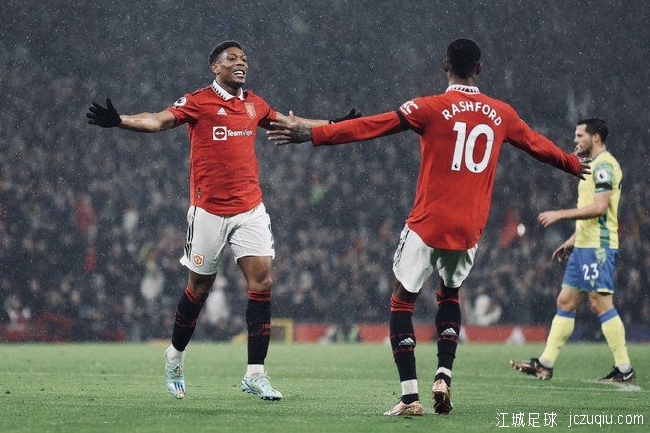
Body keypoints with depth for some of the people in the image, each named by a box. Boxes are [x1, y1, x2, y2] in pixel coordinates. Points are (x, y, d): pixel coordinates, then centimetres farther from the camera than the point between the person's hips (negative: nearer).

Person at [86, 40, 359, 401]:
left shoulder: (253, 104, 12)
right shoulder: (197, 102, -5)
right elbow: (158, 121, -17)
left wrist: (334, 125, 33)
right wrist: (119, 121, -34)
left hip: (250, 208, 4)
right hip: (209, 210, -4)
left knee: (262, 279, -8)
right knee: (199, 286, 5)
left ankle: (255, 374, -6)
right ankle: (176, 355, 31)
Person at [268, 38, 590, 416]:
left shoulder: (430, 109, -6)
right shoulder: (501, 114, 7)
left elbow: (371, 127, -10)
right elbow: (538, 145, 24)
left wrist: (311, 134, -7)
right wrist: (574, 165, 44)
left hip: (428, 225, -4)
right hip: (470, 229, 4)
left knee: (402, 301, 6)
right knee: (450, 296, 26)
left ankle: (410, 396, -5)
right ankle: (444, 376, 8)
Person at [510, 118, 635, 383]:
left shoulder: (604, 165, -12)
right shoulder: (593, 165, 20)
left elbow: (599, 207, -22)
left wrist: (560, 215, -19)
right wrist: (573, 240, 25)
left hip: (598, 246, -10)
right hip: (584, 245, 10)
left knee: (601, 303, -10)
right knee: (565, 301, 8)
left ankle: (624, 369, -7)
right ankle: (545, 365, 8)